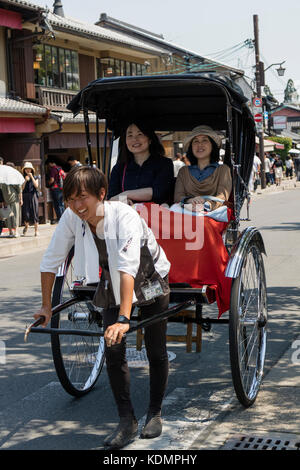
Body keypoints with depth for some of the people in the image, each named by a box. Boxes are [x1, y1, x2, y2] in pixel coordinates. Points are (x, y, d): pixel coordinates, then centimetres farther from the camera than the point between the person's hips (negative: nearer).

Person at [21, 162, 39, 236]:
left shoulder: (35, 177, 8)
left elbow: (36, 186, -9)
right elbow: (22, 188, 0)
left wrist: (32, 177, -11)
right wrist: (25, 180, -11)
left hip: (33, 196, 0)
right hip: (25, 196, 0)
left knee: (34, 213, -4)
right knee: (26, 213, -6)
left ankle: (36, 230, 2)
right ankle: (26, 225, 24)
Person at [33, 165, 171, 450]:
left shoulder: (125, 217, -35)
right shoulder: (71, 218, -21)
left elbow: (128, 268, -44)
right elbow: (50, 261, -10)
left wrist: (124, 318, -52)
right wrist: (46, 306, -5)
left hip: (150, 281, -3)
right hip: (112, 285, 4)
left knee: (156, 351, 4)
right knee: (112, 350, -7)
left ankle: (155, 413, 24)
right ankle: (127, 421, 5)